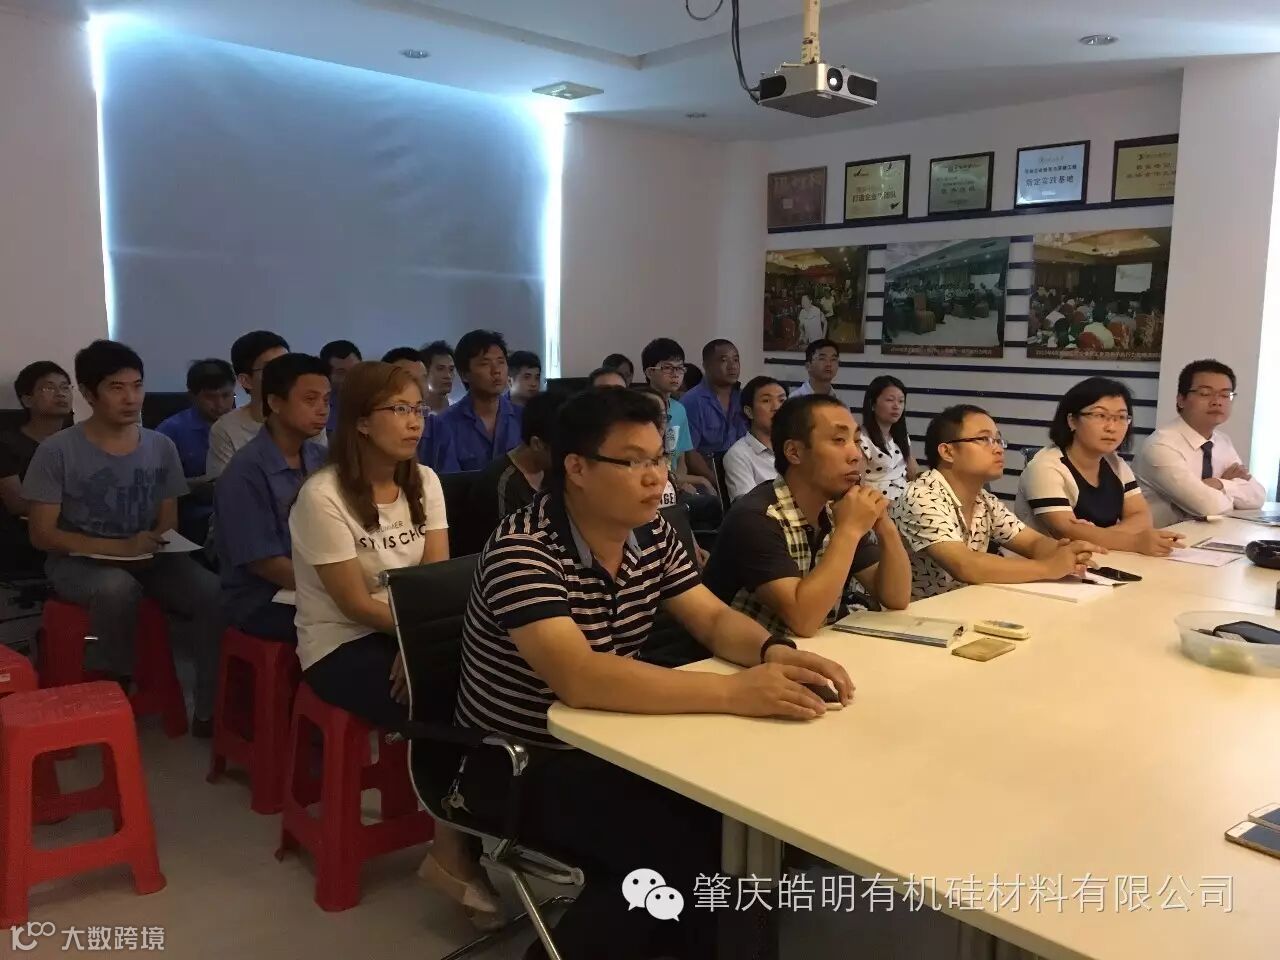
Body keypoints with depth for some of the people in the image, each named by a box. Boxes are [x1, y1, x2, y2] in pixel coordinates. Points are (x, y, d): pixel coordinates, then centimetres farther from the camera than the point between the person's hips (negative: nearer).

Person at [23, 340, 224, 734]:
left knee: (213, 593, -25)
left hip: (148, 560, 3)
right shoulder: (57, 451, -8)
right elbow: (42, 535, -9)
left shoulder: (162, 447, 3)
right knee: (118, 588, -39)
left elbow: (168, 523, 8)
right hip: (78, 562, -3)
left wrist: (151, 542, -17)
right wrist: (121, 547, -21)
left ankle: (211, 710, -13)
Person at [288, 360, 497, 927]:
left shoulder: (424, 482, 2)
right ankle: (454, 855, -4)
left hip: (411, 635, 5)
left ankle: (473, 840, -5)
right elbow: (356, 605, -15)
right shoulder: (323, 495, -15)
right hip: (342, 646, -5)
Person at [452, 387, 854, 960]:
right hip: (515, 765, -7)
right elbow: (579, 678, -36)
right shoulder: (521, 551, -25)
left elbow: (714, 620, 4)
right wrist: (734, 692, -40)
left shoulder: (652, 536, -1)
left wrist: (773, 652, -20)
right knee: (683, 846, -24)